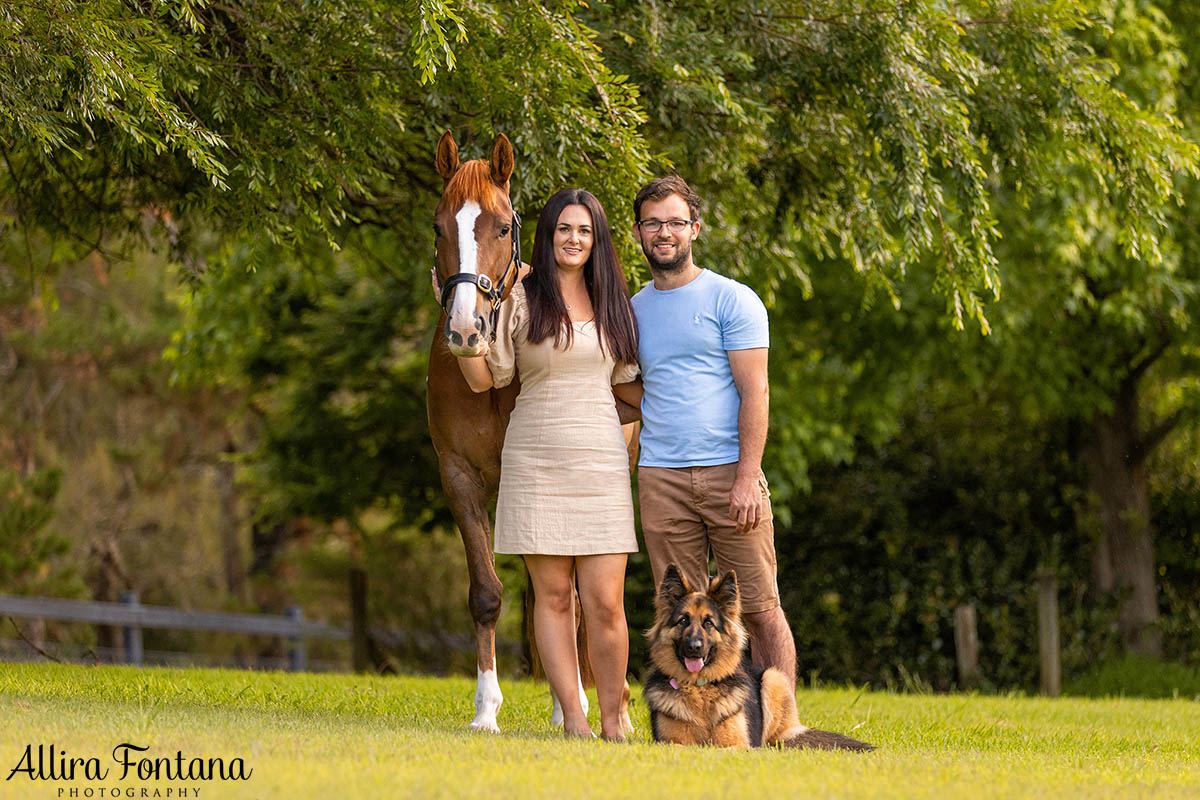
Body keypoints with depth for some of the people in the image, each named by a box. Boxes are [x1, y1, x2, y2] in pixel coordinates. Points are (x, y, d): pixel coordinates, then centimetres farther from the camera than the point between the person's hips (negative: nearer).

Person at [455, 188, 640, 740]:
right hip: (535, 461, -2)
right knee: (552, 595, -1)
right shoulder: (520, 299, 1)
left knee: (604, 602, -5)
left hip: (601, 461, 2)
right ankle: (572, 718, 4)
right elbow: (483, 379, 1)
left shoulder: (614, 303, 11)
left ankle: (612, 721, 5)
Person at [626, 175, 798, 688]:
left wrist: (747, 477, -14)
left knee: (759, 609, -4)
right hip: (660, 480, 4)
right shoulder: (633, 311, 16)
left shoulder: (732, 300, 1)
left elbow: (754, 392, -6)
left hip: (729, 472, -4)